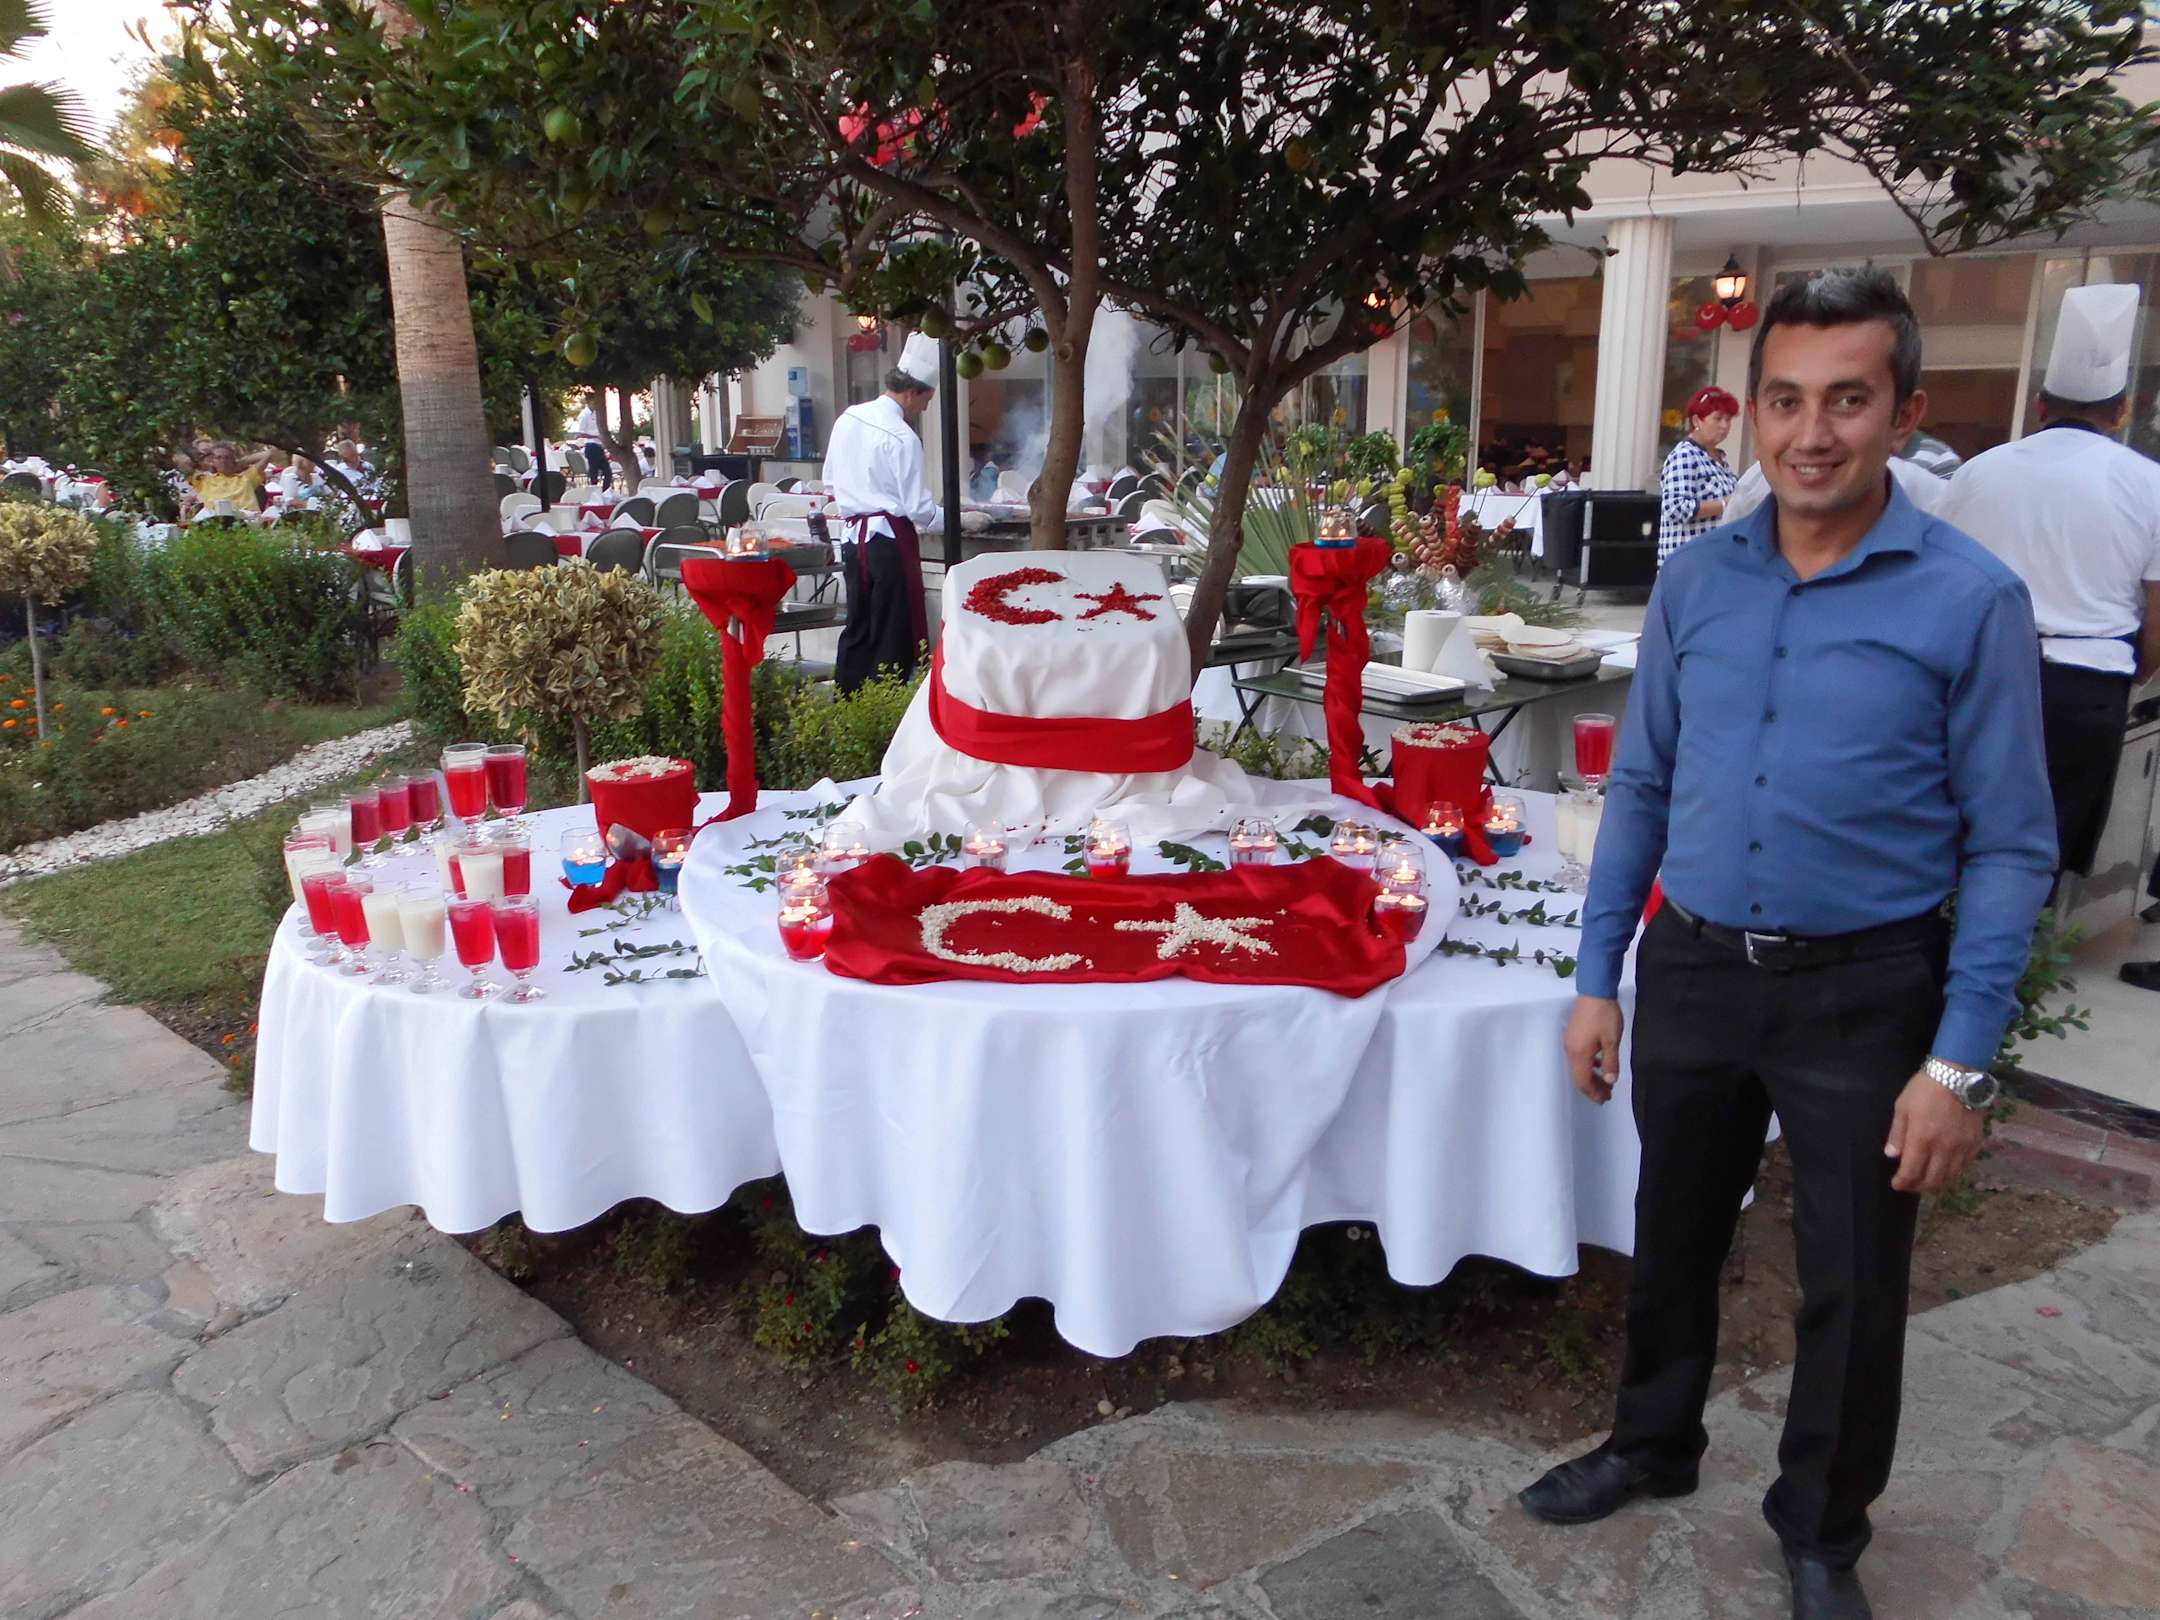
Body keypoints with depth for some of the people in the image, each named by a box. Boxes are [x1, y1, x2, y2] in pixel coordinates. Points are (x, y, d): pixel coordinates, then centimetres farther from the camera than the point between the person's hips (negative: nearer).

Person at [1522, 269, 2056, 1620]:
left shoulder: (1971, 598, -11)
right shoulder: (1697, 579, 0)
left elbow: (2010, 845, -9)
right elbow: (1641, 787, 6)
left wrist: (1962, 1062, -13)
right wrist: (1598, 977, 4)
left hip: (1864, 993, -3)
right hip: (1693, 967, 3)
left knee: (1853, 1284, 12)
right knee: (1675, 1239, 20)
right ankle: (1654, 1446, 44)